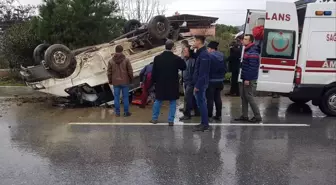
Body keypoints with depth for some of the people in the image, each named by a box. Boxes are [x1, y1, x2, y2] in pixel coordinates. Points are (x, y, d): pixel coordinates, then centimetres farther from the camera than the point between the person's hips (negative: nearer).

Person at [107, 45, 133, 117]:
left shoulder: (111, 61, -5)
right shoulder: (126, 60, -10)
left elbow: (109, 73, -1)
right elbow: (130, 71, -8)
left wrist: (110, 81, 13)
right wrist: (131, 79, 8)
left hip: (116, 82, 1)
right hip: (125, 82, -1)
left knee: (116, 97, 11)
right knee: (125, 97, 8)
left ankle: (117, 112, 17)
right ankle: (126, 112, 14)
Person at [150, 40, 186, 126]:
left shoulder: (157, 58, -5)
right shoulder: (177, 58, -11)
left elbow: (154, 71, 0)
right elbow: (184, 67, 5)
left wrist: (154, 81, 11)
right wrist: (182, 59, 16)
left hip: (160, 83, 2)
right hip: (172, 84, -2)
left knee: (158, 101, 15)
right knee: (172, 102, 9)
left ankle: (154, 118, 23)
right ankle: (171, 120, 9)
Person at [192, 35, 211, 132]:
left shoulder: (203, 54, -17)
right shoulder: (201, 53, 14)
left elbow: (202, 72, -21)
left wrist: (197, 85, -20)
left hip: (201, 84, -10)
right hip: (200, 83, 10)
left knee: (201, 103, -3)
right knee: (201, 103, 14)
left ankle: (205, 124, 5)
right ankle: (204, 123, 22)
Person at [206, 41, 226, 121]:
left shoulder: (209, 56, -15)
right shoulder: (222, 55, 10)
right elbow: (225, 68, 13)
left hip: (211, 81, -7)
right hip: (220, 81, 7)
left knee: (210, 98, -1)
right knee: (217, 98, 14)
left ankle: (209, 115, 4)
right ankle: (218, 115, 18)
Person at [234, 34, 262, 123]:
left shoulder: (253, 52, -16)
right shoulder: (247, 50, 16)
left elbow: (252, 67, -22)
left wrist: (248, 79, -23)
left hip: (249, 80, -10)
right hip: (245, 79, 10)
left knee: (249, 97, -5)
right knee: (243, 97, 12)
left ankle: (257, 116, 5)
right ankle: (244, 116, 20)